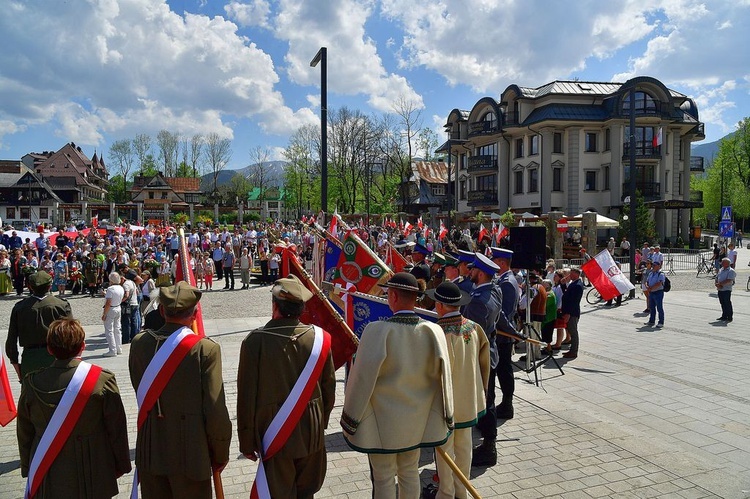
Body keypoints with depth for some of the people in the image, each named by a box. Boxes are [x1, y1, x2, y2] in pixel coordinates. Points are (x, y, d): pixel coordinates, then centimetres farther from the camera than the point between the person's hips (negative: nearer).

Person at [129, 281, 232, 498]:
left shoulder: (139, 342, -5)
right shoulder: (206, 349, -18)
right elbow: (215, 411, -15)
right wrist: (221, 454, -1)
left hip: (149, 450, 4)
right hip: (190, 454, -4)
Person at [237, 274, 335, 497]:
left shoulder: (255, 340, -18)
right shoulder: (319, 337, -10)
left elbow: (247, 395, -13)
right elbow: (329, 388, 0)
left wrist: (247, 441, -1)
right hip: (312, 434, 3)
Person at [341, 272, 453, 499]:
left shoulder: (377, 330, -23)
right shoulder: (434, 331, -11)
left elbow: (362, 378, -17)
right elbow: (443, 375, -4)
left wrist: (350, 419, -3)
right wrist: (447, 417, 10)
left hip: (383, 420, -4)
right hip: (416, 420, 4)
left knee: (384, 479, 12)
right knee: (410, 473, 22)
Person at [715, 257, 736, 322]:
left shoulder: (731, 271, -9)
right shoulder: (721, 270, 16)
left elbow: (728, 280, -20)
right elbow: (717, 278, 13)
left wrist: (720, 284, -17)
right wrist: (717, 284, -6)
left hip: (727, 290, -7)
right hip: (720, 290, 7)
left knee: (727, 304, -2)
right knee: (722, 303, 12)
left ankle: (729, 317, 5)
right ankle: (724, 316, 20)